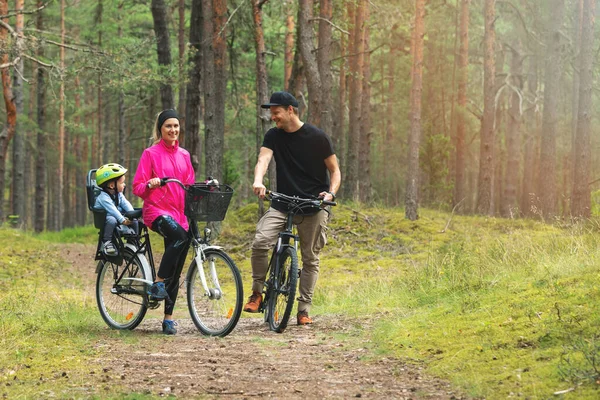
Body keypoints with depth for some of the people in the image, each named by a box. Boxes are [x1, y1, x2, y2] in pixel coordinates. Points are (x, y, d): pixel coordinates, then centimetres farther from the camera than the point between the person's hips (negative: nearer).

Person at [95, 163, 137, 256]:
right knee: (112, 220, -40)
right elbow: (112, 209, -31)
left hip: (118, 216, 7)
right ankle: (106, 241, -29)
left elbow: (126, 204, -6)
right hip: (104, 218, -7)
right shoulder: (103, 197, -21)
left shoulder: (119, 195, 6)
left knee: (134, 221, -9)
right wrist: (122, 220, -39)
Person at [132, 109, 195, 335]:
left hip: (179, 212, 5)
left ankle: (168, 318, 9)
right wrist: (150, 184, -23)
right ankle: (158, 283, -28)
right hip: (156, 209, -5)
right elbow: (137, 188, -3)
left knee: (175, 272, 3)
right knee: (180, 236, -37)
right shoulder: (151, 154, 0)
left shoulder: (184, 155, 16)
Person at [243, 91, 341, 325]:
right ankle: (257, 293, -4)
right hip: (282, 204, 2)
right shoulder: (274, 136, 4)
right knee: (260, 242, -19)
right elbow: (263, 159, -13)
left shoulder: (317, 137, -4)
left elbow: (334, 170, 2)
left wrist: (331, 193, -17)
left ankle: (304, 310, 9)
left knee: (310, 259, 1)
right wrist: (258, 182, -34)